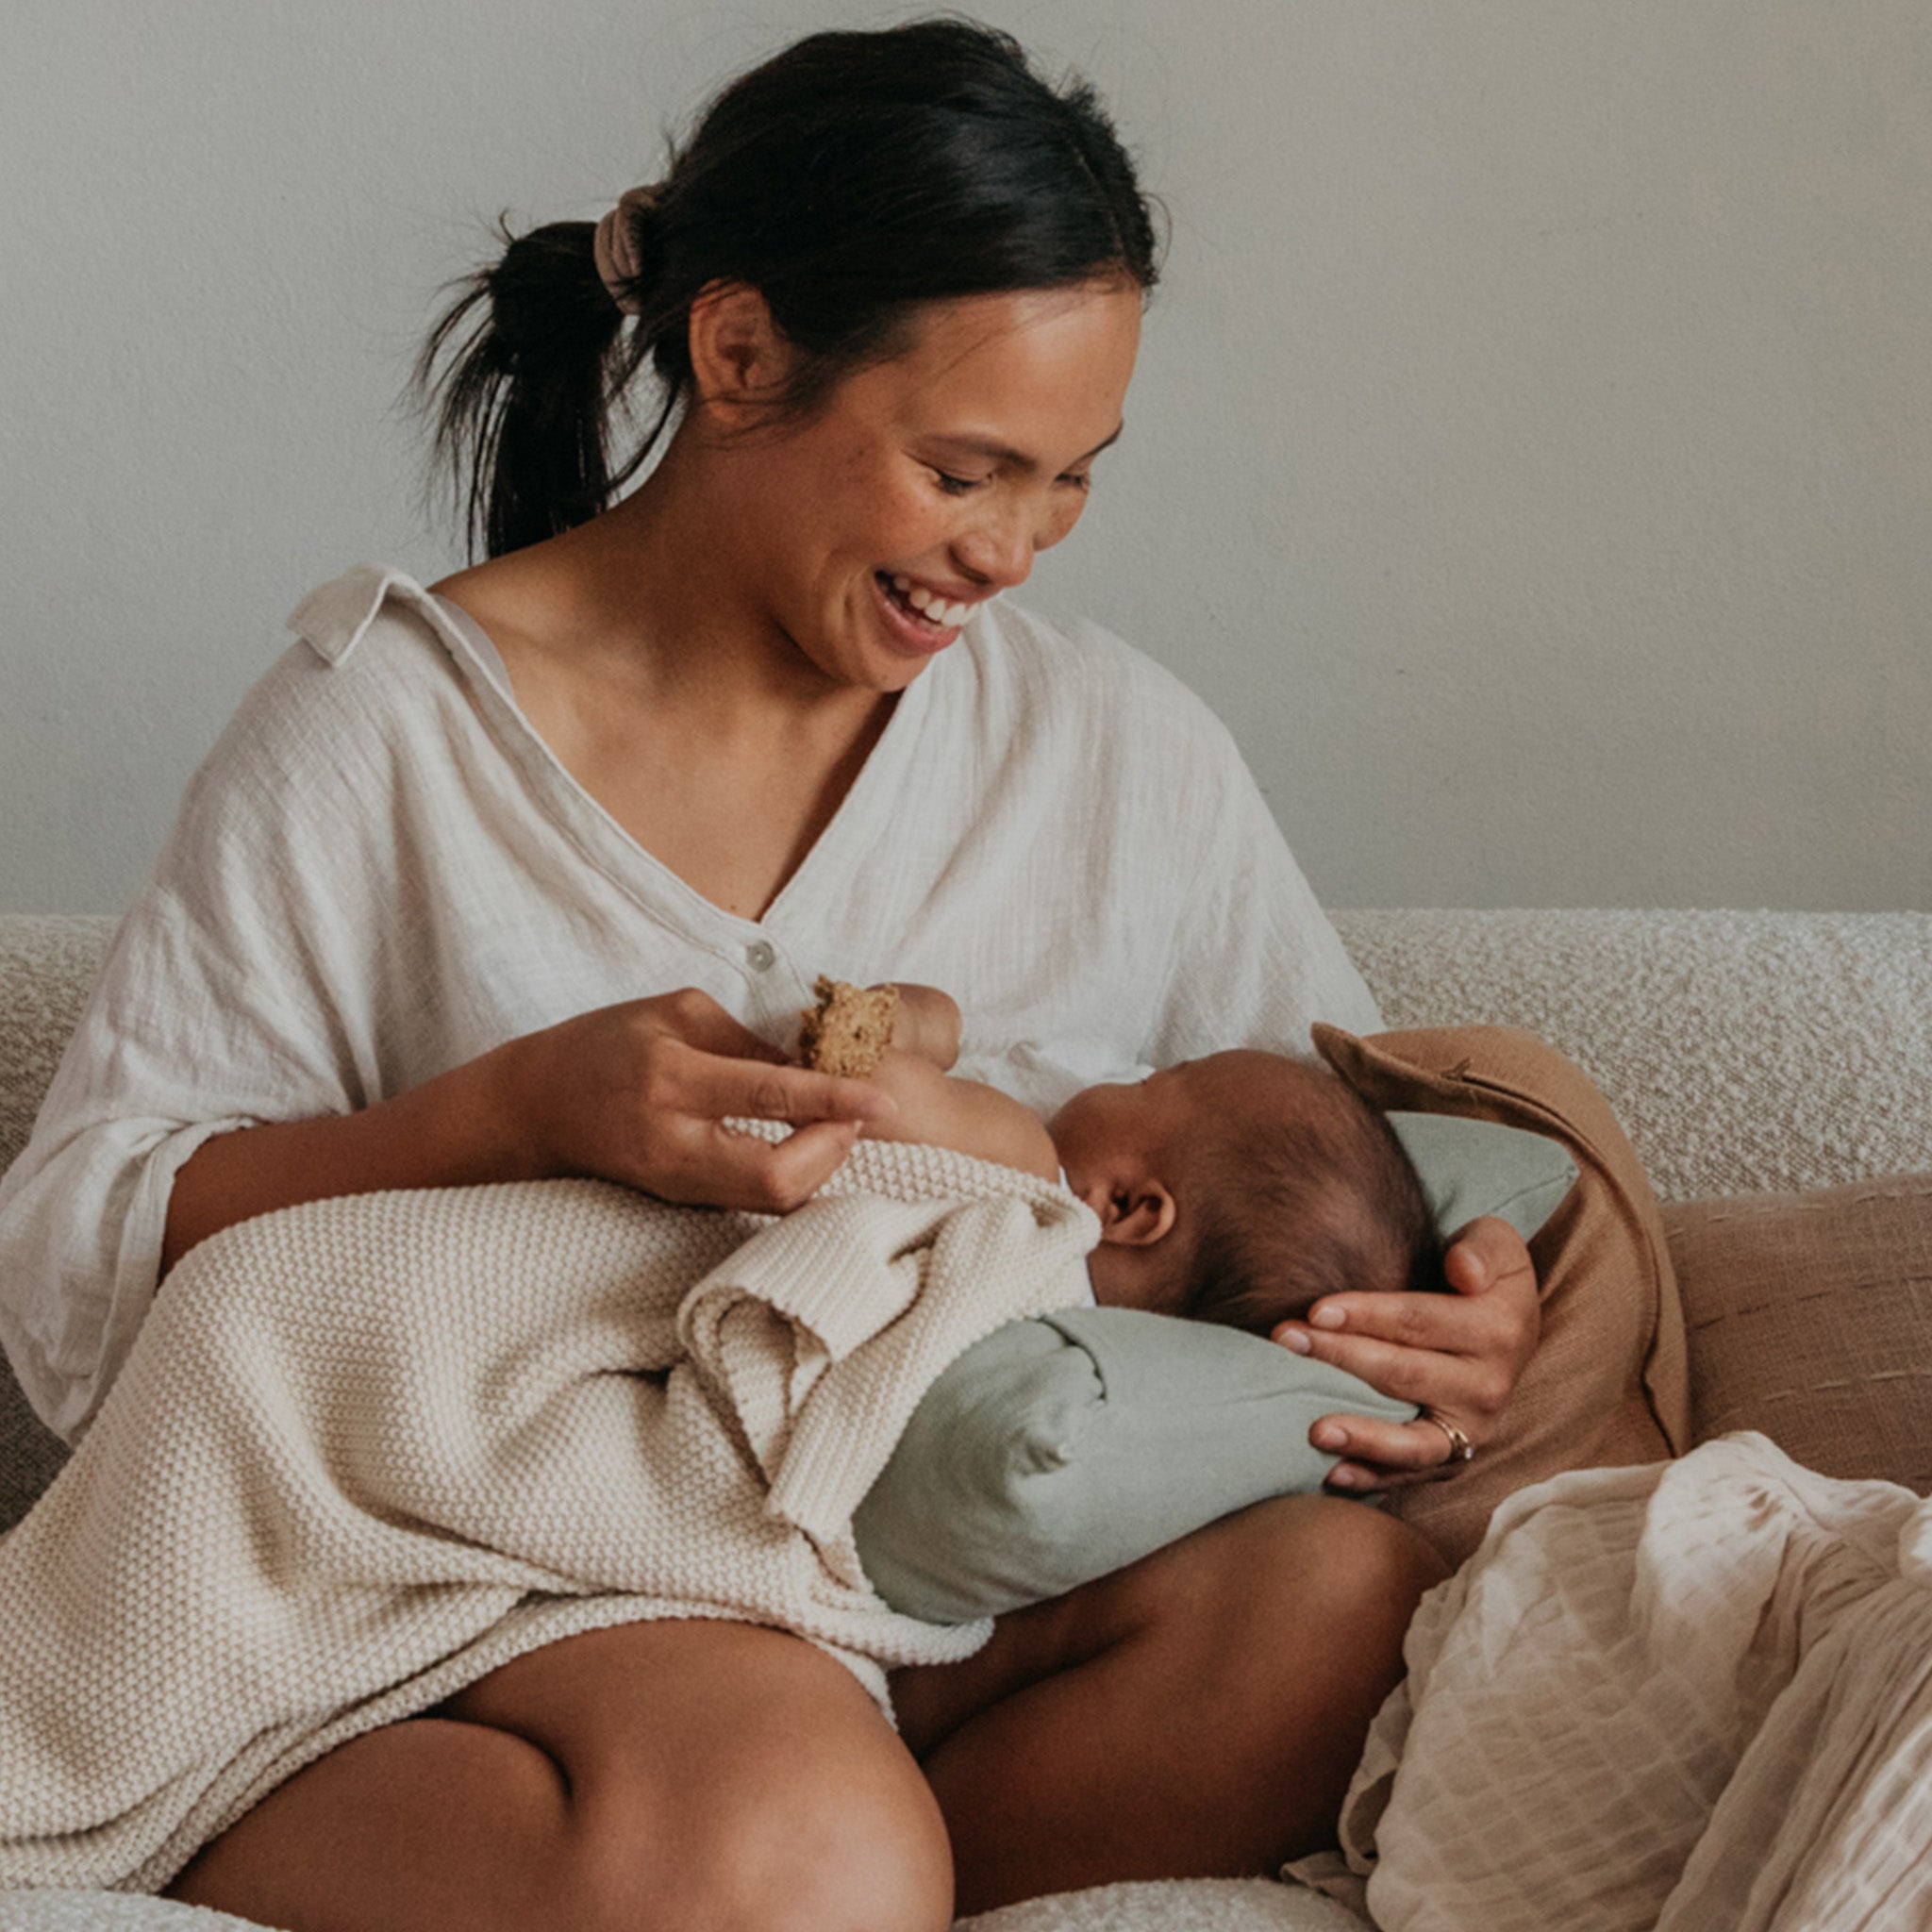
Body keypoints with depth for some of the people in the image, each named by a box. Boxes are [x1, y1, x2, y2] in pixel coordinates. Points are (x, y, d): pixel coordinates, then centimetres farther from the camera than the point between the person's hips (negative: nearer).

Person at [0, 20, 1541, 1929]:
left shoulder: (1121, 752, 11)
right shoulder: (382, 731, 0)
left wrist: (1474, 1315, -6)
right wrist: (520, 1114, -18)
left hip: (982, 1598, 6)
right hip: (510, 1602, -5)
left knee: (1347, 1595, -29)